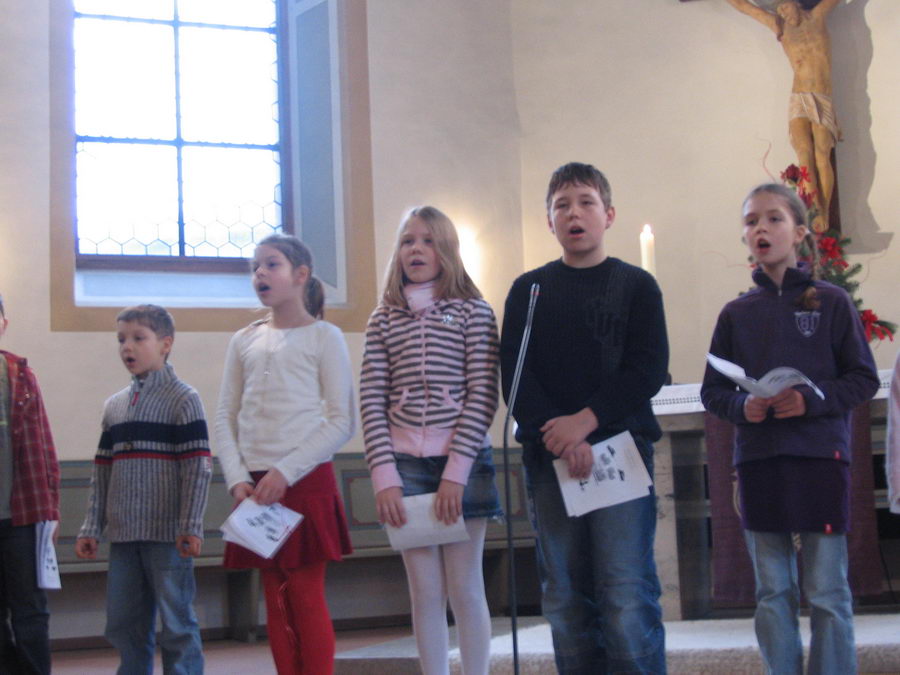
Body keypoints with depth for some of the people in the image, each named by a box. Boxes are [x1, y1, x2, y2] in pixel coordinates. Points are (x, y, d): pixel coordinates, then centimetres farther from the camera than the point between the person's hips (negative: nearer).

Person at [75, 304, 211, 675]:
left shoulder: (183, 399, -3)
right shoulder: (114, 405, 14)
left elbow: (197, 468, -9)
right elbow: (102, 471, 16)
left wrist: (191, 527, -15)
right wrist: (91, 527, 12)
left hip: (168, 534, -6)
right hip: (123, 533, 6)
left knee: (177, 624, -2)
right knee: (123, 626, 10)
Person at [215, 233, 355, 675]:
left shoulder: (323, 337, 0)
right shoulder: (244, 341, 13)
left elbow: (341, 422, -6)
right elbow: (226, 419, 11)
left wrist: (286, 472, -14)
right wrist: (237, 480, -4)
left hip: (306, 483, -4)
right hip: (256, 487, 4)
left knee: (307, 597, -4)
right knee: (275, 601, 7)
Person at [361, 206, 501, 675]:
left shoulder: (473, 312, 2)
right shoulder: (383, 320, 9)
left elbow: (483, 396, -5)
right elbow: (371, 403, 4)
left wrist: (455, 474, -12)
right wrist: (385, 476, -7)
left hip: (463, 463, -2)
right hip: (405, 466, 2)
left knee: (464, 590, 2)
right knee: (425, 591, 5)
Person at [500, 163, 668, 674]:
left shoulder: (636, 286, 8)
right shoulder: (528, 290, 12)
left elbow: (649, 369, -3)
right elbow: (514, 376, 2)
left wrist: (586, 420, -15)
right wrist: (557, 435, -13)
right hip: (549, 458, 2)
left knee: (627, 596, -9)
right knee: (566, 599, 3)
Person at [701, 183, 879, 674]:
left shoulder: (831, 302, 1)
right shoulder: (736, 314, 8)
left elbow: (864, 379, 0)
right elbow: (712, 390, 10)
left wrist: (812, 400, -16)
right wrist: (742, 406, -11)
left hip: (820, 457, -3)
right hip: (757, 464, 3)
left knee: (827, 593, 1)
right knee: (772, 593, 8)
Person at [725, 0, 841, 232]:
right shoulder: (780, 28, 17)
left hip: (823, 101, 0)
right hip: (799, 100, 1)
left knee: (822, 156, -16)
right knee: (805, 154, -20)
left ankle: (824, 214, -20)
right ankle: (816, 210, -28)